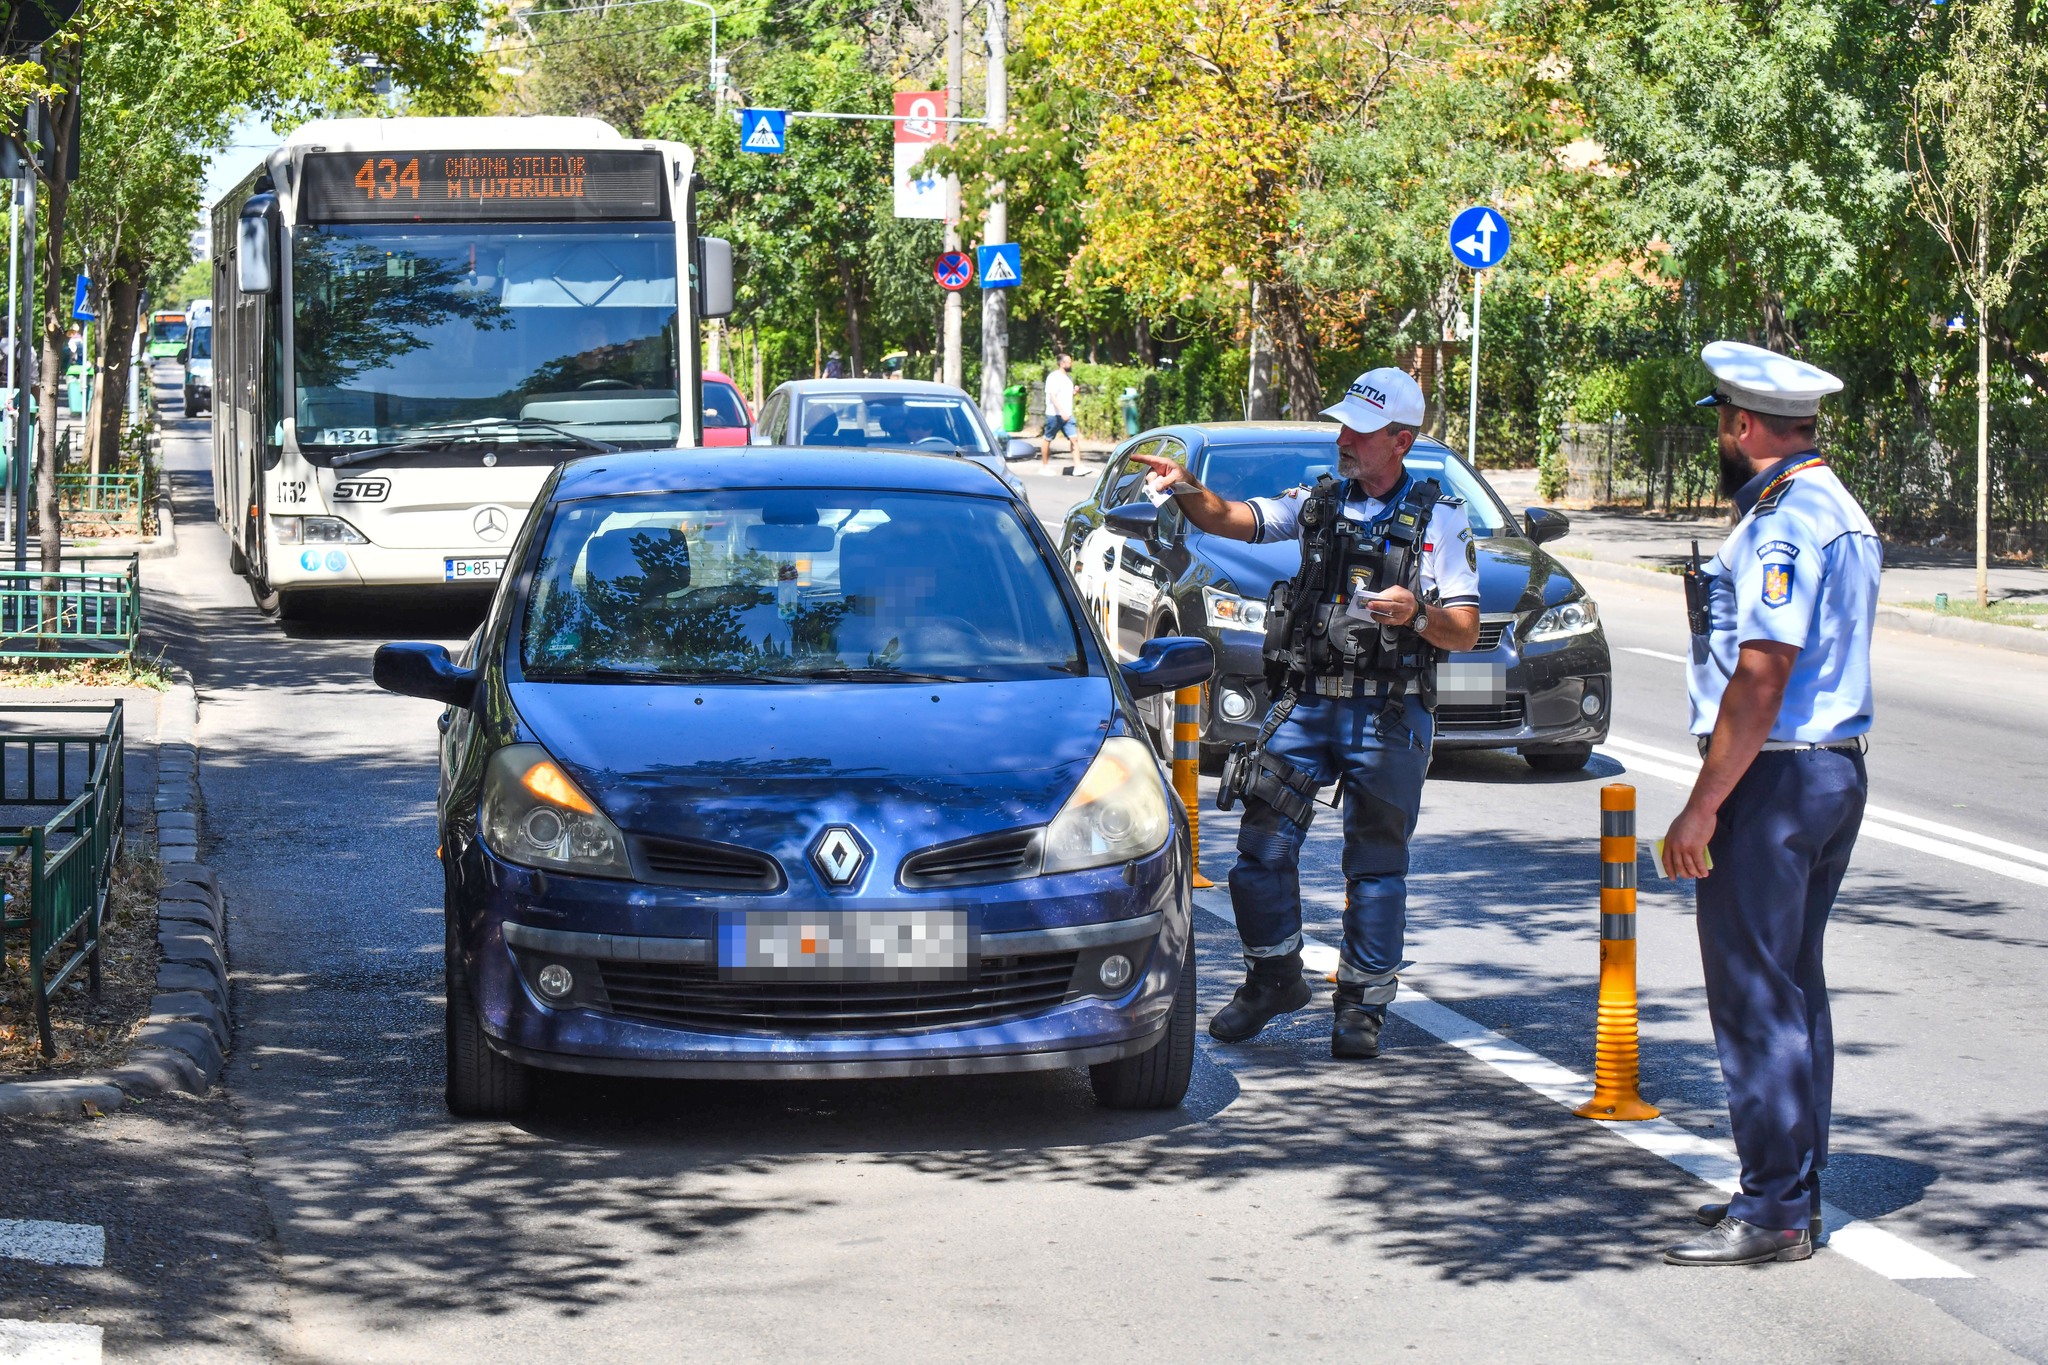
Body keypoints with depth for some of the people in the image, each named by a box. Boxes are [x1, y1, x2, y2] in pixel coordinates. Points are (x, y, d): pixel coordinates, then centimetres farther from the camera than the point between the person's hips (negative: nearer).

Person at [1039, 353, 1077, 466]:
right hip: (1054, 414, -7)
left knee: (1074, 438, -5)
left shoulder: (1068, 377, 15)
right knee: (1047, 439, 5)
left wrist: (1074, 392, 5)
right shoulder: (1053, 377, -10)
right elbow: (1053, 396, -18)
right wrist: (1062, 411, -27)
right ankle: (1045, 466, 16)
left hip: (1067, 415, 7)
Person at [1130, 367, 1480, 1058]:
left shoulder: (1439, 520, 2)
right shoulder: (1319, 503, 10)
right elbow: (1231, 519, 0)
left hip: (1391, 716, -3)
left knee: (1376, 863, 2)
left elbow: (1465, 632, -2)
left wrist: (1418, 615, -22)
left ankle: (1362, 1005, 11)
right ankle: (1274, 977, 15)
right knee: (1262, 844, -2)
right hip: (1308, 703, 3)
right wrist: (1188, 489, -20)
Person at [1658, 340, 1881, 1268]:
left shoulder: (1782, 523, -17)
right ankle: (1794, 1188, 21)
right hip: (1838, 769, 10)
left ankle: (1772, 1211, -4)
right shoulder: (1842, 512, 15)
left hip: (1773, 776, -10)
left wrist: (1702, 807, -22)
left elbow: (1763, 677, -23)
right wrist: (1716, 600, 21)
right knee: (1793, 987, 16)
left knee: (1753, 993, -6)